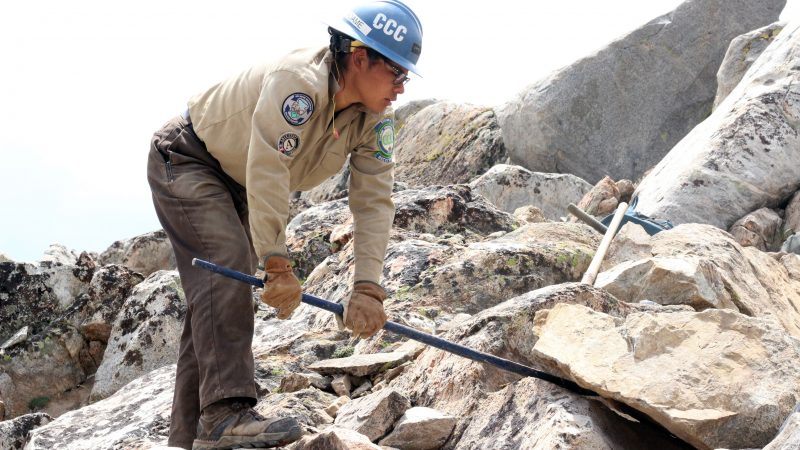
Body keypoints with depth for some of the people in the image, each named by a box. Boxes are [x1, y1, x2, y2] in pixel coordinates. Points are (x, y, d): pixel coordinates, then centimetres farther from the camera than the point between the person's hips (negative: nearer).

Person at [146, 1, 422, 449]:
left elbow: (374, 201, -16)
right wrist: (278, 265, -39)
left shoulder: (375, 119, -11)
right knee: (228, 263, -27)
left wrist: (368, 287, -26)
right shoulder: (298, 82, -35)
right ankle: (226, 413, -33)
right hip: (185, 160, -8)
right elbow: (267, 174, -40)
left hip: (237, 187, 8)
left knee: (220, 297, 7)